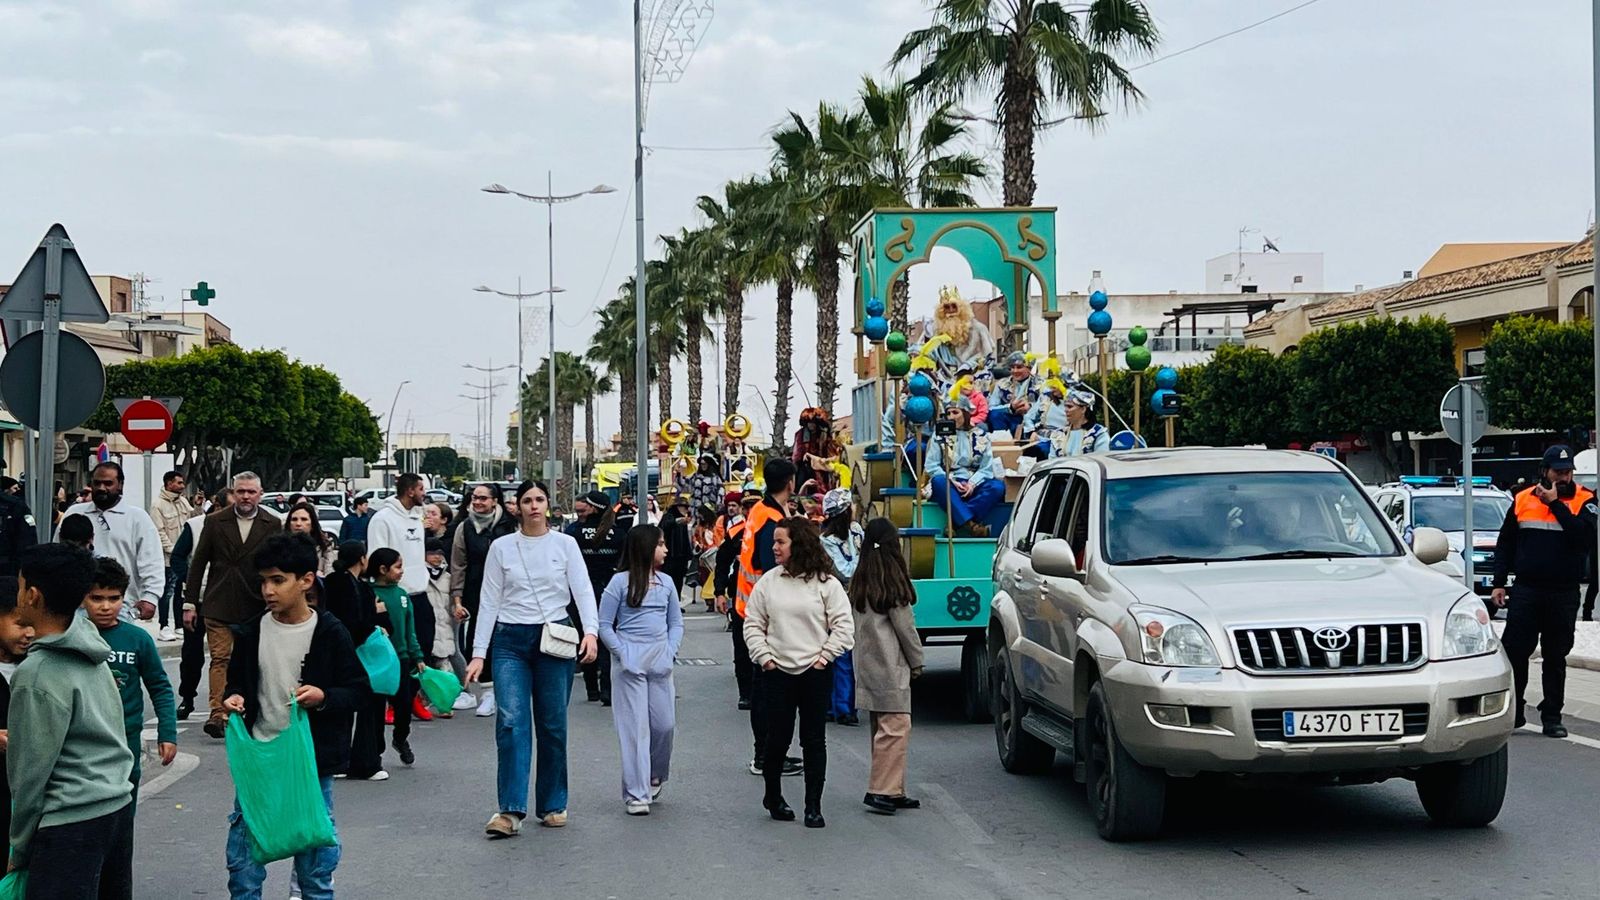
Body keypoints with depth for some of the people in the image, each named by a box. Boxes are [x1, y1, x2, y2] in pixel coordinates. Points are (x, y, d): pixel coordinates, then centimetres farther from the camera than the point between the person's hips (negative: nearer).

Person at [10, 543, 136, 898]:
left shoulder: (36, 676, -15)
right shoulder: (91, 655, 8)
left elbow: (30, 772, -11)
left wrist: (21, 848, -1)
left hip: (72, 824, -8)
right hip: (119, 805, 8)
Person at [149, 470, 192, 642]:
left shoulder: (183, 501, 10)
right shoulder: (158, 505, -12)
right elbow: (159, 531, -15)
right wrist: (172, 550, -19)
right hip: (168, 557, -7)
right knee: (167, 592, -2)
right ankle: (165, 627, 4)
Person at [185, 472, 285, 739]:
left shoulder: (273, 525, 2)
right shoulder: (215, 522, 3)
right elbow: (198, 563, 5)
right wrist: (190, 602, 2)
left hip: (256, 607, 1)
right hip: (218, 606, -1)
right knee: (221, 659, -6)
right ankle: (218, 714, -8)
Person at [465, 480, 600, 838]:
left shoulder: (565, 544, 5)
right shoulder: (501, 547, 5)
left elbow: (583, 590, -3)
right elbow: (489, 602, 6)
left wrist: (590, 631, -20)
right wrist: (478, 653, 0)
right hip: (510, 640, 0)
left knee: (553, 725, 5)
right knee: (511, 721, -13)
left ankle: (553, 805, 17)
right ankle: (510, 811, -13)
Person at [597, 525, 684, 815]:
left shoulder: (665, 581, 9)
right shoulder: (620, 581, -3)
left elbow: (676, 622, 14)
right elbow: (604, 624, -2)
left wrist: (670, 651, 0)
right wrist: (622, 653, -9)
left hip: (660, 660, 4)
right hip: (630, 661, -4)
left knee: (664, 723, 4)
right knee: (635, 727, -2)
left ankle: (655, 777, 30)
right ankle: (636, 794, 2)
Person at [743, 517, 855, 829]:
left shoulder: (826, 583, -3)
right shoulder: (768, 581, 4)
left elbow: (843, 626, -2)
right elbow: (753, 624, 7)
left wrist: (824, 657, -7)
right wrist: (764, 657, -3)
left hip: (815, 673, -1)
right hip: (777, 672, 1)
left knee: (814, 740, 4)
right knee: (777, 738, 4)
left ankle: (814, 806, 12)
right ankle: (773, 796, 25)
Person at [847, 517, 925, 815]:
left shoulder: (860, 580, 10)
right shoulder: (892, 579, -12)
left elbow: (857, 623, 11)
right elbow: (904, 624, -9)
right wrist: (917, 661, 3)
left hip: (867, 664, 8)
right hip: (890, 664, -8)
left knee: (882, 727, 12)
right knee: (896, 726, -7)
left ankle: (892, 790, 16)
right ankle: (881, 790, -12)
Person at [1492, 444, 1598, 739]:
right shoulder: (1522, 500, 6)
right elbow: (1504, 545, 12)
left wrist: (1556, 504, -17)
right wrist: (1499, 583, 7)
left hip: (1564, 595, -1)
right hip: (1525, 591, 1)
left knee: (1555, 659, 7)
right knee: (1513, 653, -1)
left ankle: (1552, 717, 15)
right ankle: (1512, 712, 10)